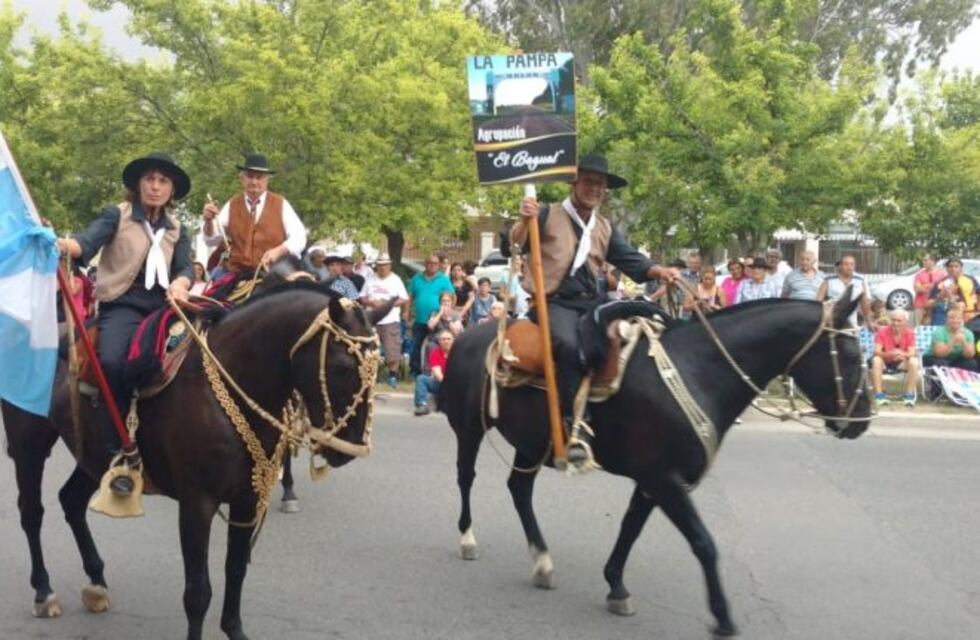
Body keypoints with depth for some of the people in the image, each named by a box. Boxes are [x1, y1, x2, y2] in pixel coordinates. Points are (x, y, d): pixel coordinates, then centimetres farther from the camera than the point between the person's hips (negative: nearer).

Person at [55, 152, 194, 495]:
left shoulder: (177, 230, 19)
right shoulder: (116, 215, 6)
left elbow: (186, 266, 7)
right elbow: (88, 242, -11)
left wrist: (180, 284, -18)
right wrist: (65, 245, -35)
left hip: (164, 306, 5)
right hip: (122, 305, -5)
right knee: (113, 361, -32)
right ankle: (119, 454, -25)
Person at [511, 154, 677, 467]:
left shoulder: (606, 229, 22)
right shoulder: (548, 215, 8)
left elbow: (631, 261, 12)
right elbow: (514, 245, -3)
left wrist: (660, 272, -7)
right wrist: (524, 221, -23)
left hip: (593, 302, 6)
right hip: (556, 302, -5)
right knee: (569, 344, -35)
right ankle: (575, 426, -35)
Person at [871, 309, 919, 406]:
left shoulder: (910, 333, -10)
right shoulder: (882, 332, -15)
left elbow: (912, 353, -19)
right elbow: (877, 352, -24)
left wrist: (902, 354, -43)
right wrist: (890, 354, -45)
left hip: (901, 363, 1)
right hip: (885, 362, -1)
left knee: (914, 361, -28)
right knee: (876, 360, -33)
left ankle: (909, 395, -21)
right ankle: (879, 394, -30)